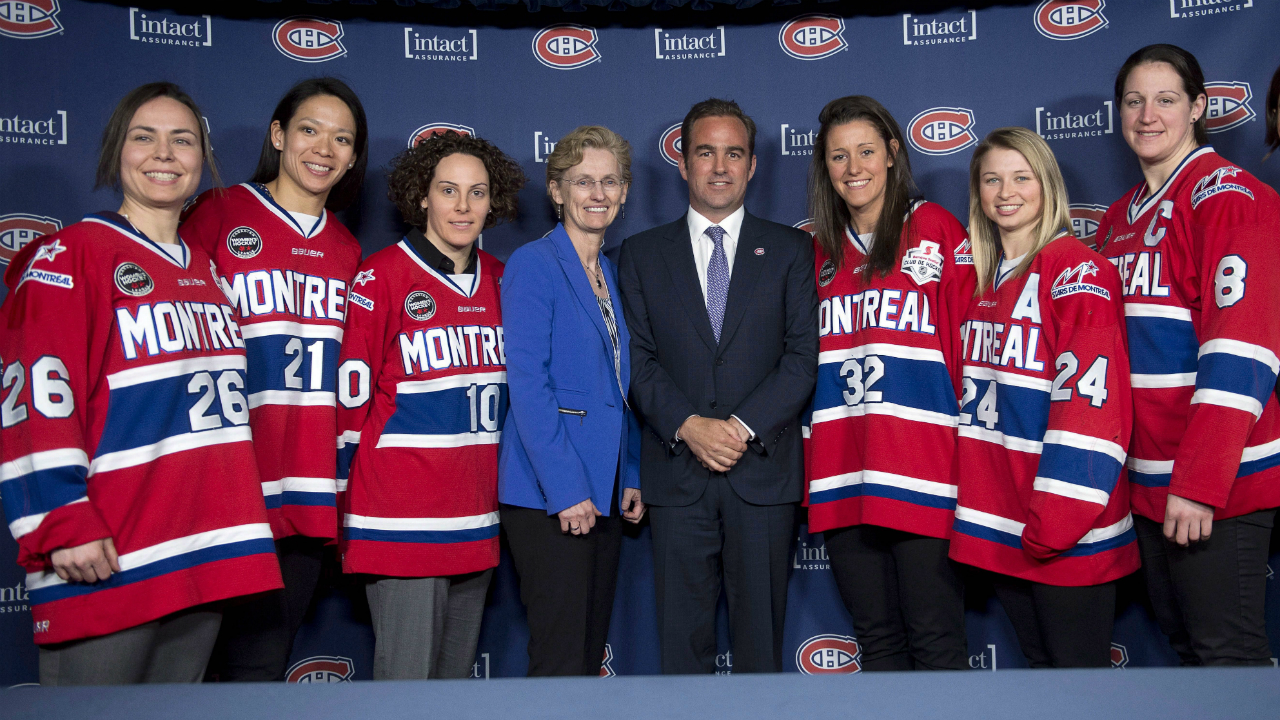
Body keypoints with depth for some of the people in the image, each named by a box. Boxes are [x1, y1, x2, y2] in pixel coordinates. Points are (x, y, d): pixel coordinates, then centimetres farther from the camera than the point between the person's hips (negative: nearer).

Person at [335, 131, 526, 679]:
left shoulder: (497, 279, 9)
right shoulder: (382, 276, -8)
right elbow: (349, 394, -7)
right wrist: (338, 508, -5)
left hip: (477, 517, 6)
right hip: (401, 519, -6)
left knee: (458, 670, 17)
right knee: (406, 675, 1)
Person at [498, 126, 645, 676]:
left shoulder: (613, 274, 15)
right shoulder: (534, 264, -7)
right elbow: (526, 382, -15)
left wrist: (631, 478, 10)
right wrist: (565, 489, -19)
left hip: (604, 492, 7)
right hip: (549, 495, -7)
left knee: (592, 650, 14)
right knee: (560, 657, -3)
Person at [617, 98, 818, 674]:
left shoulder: (790, 249, 9)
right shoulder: (642, 253, 10)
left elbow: (802, 356, 0)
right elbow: (637, 359, 2)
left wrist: (743, 426, -12)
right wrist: (688, 426, -12)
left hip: (764, 470, 0)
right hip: (676, 474, 1)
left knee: (761, 636, 8)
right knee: (682, 636, 7)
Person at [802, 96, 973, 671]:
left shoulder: (937, 230, 3)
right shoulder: (821, 250, 15)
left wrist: (967, 447, -8)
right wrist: (811, 461, 11)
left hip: (921, 470, -4)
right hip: (840, 474, 4)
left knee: (935, 640, 1)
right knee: (875, 636, 13)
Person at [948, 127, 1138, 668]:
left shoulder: (1076, 268, -10)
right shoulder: (985, 281, 14)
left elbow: (1089, 400, -19)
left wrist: (1055, 521, -22)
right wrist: (977, 510, 11)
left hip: (1066, 533, -7)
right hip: (1000, 530, 7)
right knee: (1037, 659, 19)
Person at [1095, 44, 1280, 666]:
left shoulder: (1227, 195, -9)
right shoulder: (1120, 218, 14)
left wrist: (1200, 480, -22)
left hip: (1217, 481, -7)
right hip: (1149, 476, 7)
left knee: (1225, 648, 2)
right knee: (1180, 637, 17)